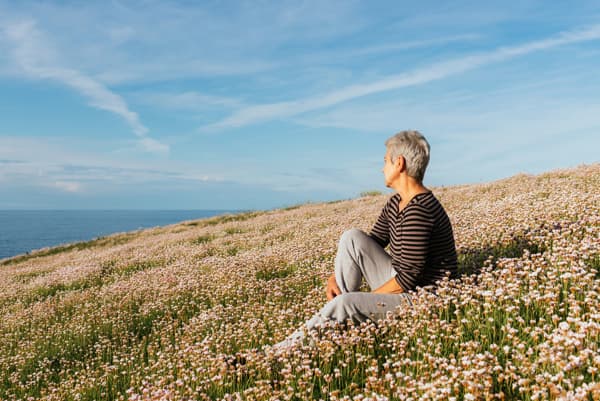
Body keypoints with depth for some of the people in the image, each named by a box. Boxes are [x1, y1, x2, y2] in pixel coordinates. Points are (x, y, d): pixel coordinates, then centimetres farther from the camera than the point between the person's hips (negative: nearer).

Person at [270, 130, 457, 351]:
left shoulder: (418, 211, -25)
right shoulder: (395, 203, 6)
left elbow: (409, 277, -25)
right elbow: (371, 244, 12)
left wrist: (366, 298, -14)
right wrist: (336, 276, -2)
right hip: (400, 285, 9)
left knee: (345, 304, -28)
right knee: (352, 238, -5)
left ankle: (295, 343, -6)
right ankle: (337, 320, -5)